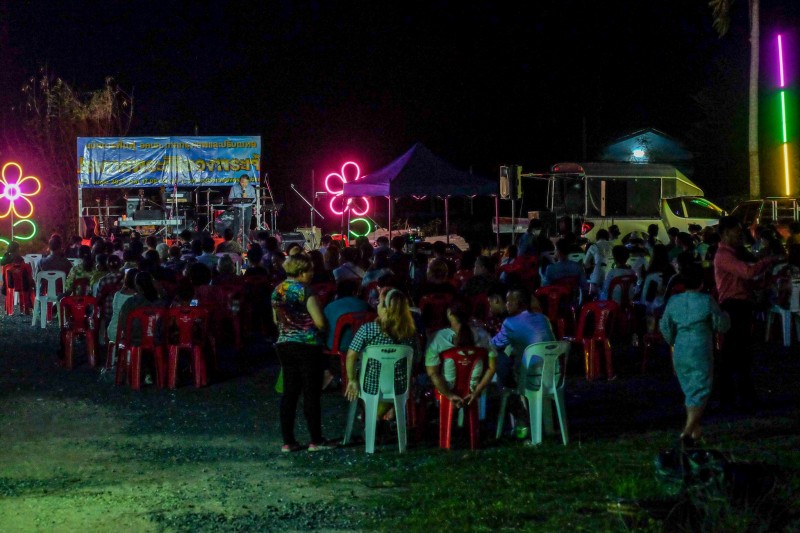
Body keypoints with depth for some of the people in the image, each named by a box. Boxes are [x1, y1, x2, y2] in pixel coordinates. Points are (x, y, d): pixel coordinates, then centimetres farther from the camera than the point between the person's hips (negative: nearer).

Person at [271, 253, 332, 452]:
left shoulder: (277, 291, 7)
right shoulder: (304, 291, -15)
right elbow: (320, 322, -18)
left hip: (284, 345, 7)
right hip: (307, 346, -7)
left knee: (289, 392, 10)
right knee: (311, 393, 1)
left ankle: (288, 441, 9)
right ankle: (316, 440, 5)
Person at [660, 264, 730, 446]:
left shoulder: (673, 301, 2)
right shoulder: (707, 302, -10)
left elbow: (665, 327, 13)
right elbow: (721, 325, 0)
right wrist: (725, 315, 23)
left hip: (680, 353, 5)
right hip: (701, 353, -5)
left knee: (690, 391, 19)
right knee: (700, 393, -2)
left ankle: (695, 431, 26)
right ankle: (687, 431, -18)